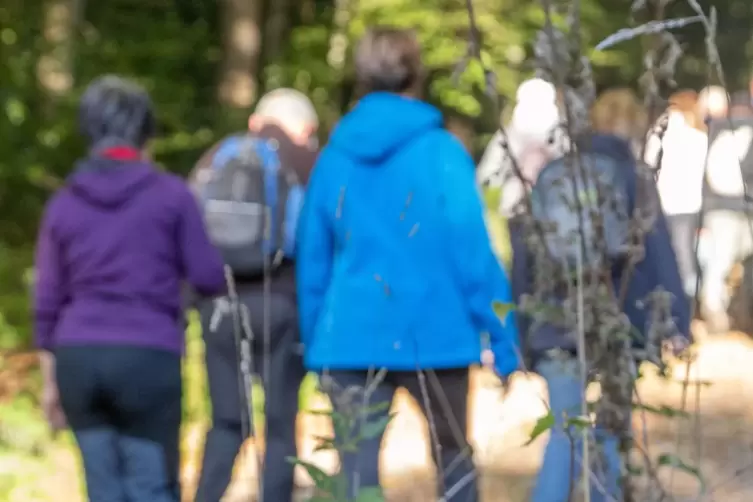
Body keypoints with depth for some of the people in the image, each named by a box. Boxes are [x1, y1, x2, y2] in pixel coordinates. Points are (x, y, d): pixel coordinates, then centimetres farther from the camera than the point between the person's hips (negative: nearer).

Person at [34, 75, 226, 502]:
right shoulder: (171, 194, -1)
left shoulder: (64, 204, 9)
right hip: (148, 356, -3)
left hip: (78, 356, 3)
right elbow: (209, 277, 0)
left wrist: (50, 380, 16)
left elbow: (47, 302, 9)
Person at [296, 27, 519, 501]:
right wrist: (503, 342, -4)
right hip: (433, 338, -2)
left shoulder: (334, 158, 5)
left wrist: (316, 345, 19)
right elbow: (474, 254, -9)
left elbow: (313, 264, 9)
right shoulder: (441, 153, -6)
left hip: (351, 341, 2)